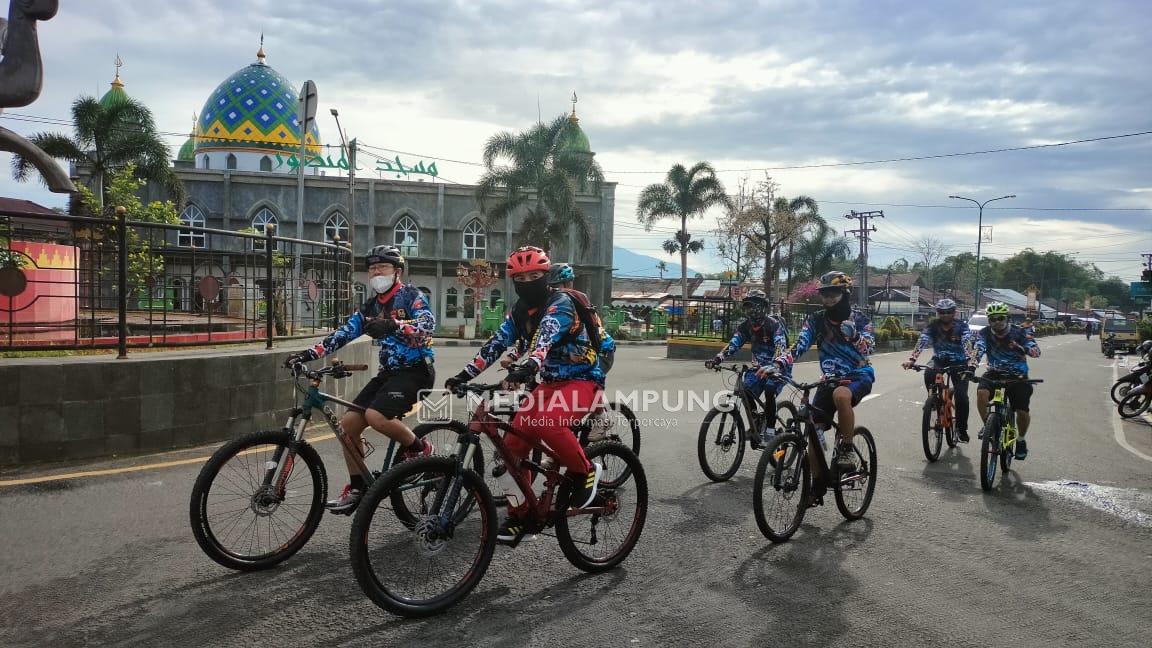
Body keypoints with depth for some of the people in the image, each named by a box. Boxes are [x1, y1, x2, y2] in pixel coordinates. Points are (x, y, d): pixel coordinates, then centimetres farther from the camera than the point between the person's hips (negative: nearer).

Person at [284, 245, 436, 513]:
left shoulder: (411, 296, -7)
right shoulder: (370, 306, 13)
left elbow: (427, 325, -24)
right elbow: (344, 333, 6)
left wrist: (393, 325, -42)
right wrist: (309, 353, -7)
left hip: (415, 371, -7)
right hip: (388, 372, 7)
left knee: (376, 415, -28)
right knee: (348, 423, -2)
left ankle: (420, 449, -5)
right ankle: (357, 488, 11)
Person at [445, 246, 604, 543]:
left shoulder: (560, 303, -18)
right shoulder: (519, 311, 7)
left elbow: (545, 338, -37)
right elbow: (496, 344, 2)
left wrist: (525, 368, -55)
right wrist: (464, 375, -9)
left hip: (582, 381, -7)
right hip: (550, 383, 7)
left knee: (547, 422, -36)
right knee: (513, 444, -3)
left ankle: (585, 472, -11)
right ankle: (519, 515, 12)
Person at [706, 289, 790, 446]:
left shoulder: (774, 324, -24)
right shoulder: (744, 326, -7)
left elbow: (780, 347, -37)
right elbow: (733, 345, -13)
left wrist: (772, 366, -56)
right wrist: (717, 359, -30)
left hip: (780, 367, -6)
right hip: (759, 366, 6)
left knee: (769, 392, -29)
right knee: (747, 393, -11)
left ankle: (770, 432, -18)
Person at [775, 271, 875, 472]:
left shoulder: (859, 318, -6)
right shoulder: (816, 320, -1)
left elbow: (868, 348, -20)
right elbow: (799, 345, -12)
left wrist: (853, 334, -41)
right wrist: (779, 363, -30)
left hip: (859, 376, -3)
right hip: (831, 378, 3)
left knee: (841, 395, -38)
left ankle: (847, 449, -20)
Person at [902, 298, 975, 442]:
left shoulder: (962, 326, -16)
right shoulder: (932, 326, -13)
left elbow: (967, 343, -32)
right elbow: (921, 342, -26)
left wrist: (970, 360, -51)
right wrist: (912, 359, -43)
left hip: (959, 363, -1)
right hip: (939, 361, 1)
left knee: (961, 396, -14)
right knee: (928, 374, -32)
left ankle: (962, 428, 6)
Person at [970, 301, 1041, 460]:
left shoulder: (1018, 332, -11)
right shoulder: (985, 333, -8)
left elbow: (1036, 350, -20)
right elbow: (979, 349, -25)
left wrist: (1024, 349, -44)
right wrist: (972, 365, -45)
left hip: (1018, 375, -1)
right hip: (995, 372, 1)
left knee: (1023, 412, -9)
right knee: (981, 392, -30)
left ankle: (1021, 441, 21)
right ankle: (987, 425, -5)